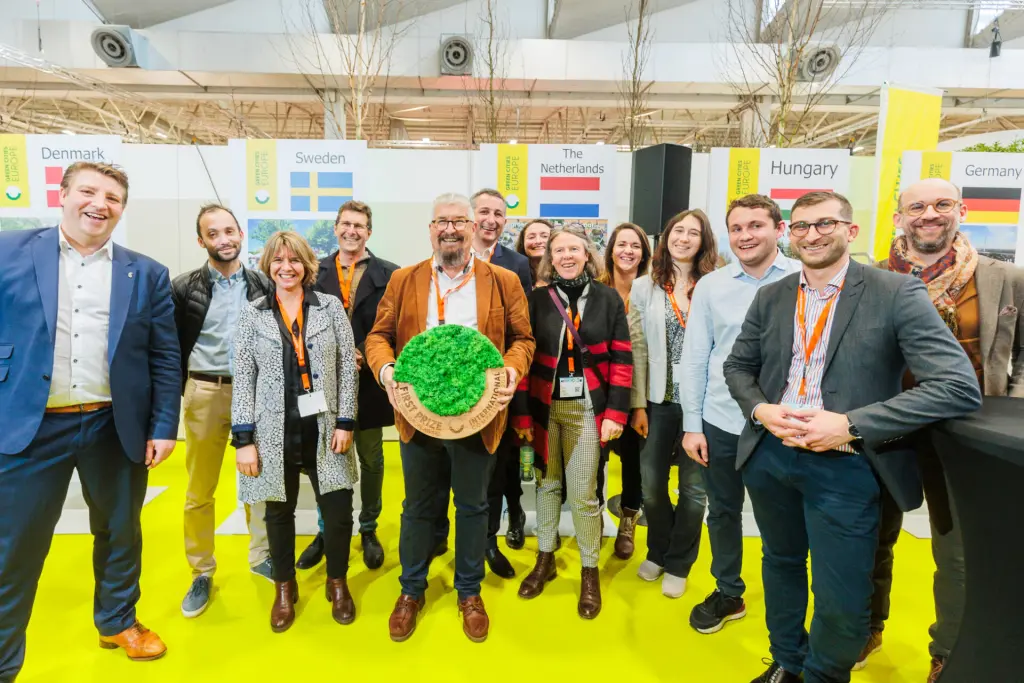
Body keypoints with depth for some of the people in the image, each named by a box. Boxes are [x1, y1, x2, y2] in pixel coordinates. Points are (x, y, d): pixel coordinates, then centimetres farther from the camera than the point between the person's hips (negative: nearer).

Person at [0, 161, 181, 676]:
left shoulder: (146, 275, 3)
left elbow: (166, 358, 2)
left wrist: (164, 427, -3)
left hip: (115, 428, 2)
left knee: (120, 532, 18)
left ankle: (118, 621, 41)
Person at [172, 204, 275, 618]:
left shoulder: (264, 286, 1)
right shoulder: (183, 288, -2)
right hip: (204, 392, 0)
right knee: (199, 491, 8)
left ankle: (260, 555, 29)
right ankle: (202, 573, 23)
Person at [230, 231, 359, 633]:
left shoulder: (331, 307, 2)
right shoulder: (253, 314, 3)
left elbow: (347, 367, 0)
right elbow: (243, 378, 1)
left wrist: (345, 422, -6)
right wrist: (244, 439, -4)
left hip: (324, 428, 0)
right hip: (274, 431, 1)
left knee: (338, 511, 2)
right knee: (279, 512, 13)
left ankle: (337, 583, 28)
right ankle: (285, 589, 35)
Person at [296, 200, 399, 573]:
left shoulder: (388, 274, -1)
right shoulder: (315, 272, 5)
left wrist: (366, 358, -15)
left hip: (368, 382, -1)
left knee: (371, 459, 11)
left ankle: (369, 530, 28)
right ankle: (325, 530, 30)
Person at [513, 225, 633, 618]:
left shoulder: (608, 298, 0)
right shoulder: (537, 300, 1)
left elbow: (621, 359, -1)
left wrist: (615, 412, -7)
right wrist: (521, 413, -4)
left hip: (586, 408, -1)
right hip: (544, 407, 1)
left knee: (583, 494, 4)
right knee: (547, 483, 15)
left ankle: (590, 571, 24)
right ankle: (545, 559, 34)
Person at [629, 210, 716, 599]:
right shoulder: (644, 287, 2)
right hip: (659, 400, 1)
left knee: (694, 487, 10)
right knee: (651, 483, 10)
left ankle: (678, 563, 31)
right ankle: (657, 552, 37)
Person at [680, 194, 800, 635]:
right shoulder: (710, 286, 1)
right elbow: (694, 359, 3)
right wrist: (691, 425, 1)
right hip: (719, 423, 2)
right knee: (722, 513, 16)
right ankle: (728, 594, 38)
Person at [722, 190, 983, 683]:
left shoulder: (897, 293, -10)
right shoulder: (770, 297, 5)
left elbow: (960, 387, -16)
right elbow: (737, 365, 12)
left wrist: (849, 426, -23)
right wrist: (761, 410, -10)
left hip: (843, 465, -4)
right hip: (769, 454, 5)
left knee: (841, 603, 2)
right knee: (781, 564, 22)